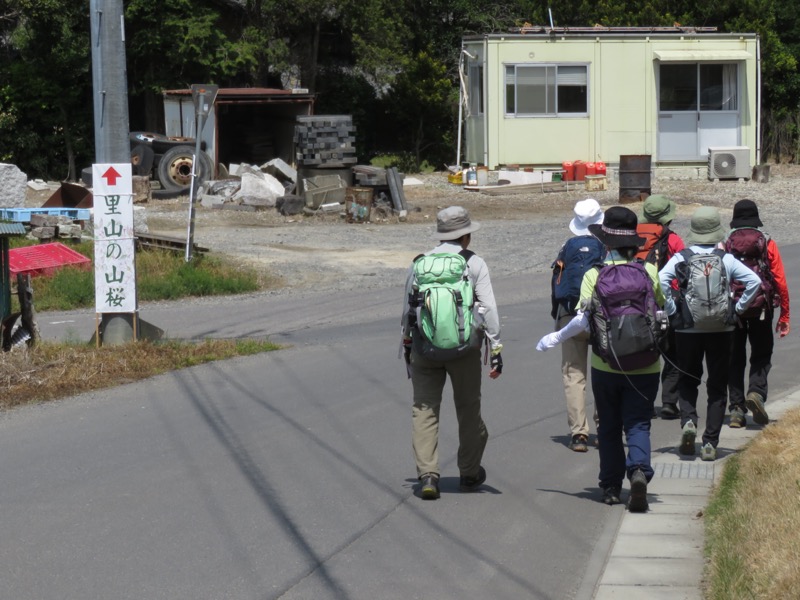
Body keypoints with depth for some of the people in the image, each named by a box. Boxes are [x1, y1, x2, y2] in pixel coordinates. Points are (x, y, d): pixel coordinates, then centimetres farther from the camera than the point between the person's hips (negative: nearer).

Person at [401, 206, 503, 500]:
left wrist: (407, 342, 24)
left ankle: (427, 474, -9)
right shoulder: (474, 264, 0)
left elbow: (407, 308, 11)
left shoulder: (420, 263, 7)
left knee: (424, 409, 3)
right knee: (468, 409, 14)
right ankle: (469, 473, 25)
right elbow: (489, 308, -5)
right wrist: (496, 348, -1)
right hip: (464, 347, -1)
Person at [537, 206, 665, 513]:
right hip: (645, 367, 0)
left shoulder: (595, 274, -5)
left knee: (609, 426, 14)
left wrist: (555, 338, 1)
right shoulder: (650, 272, -2)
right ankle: (639, 471, -26)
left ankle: (611, 487, 19)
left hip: (606, 365, 0)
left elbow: (584, 319, -12)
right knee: (638, 424, 0)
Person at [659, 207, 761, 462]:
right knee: (717, 386, 8)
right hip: (721, 329, 0)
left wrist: (671, 311, -8)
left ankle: (688, 421, -9)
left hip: (687, 329, 0)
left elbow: (661, 281, -18)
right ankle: (710, 444, 4)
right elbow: (754, 281, -8)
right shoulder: (727, 259, -1)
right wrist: (738, 308, 2)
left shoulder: (681, 258, -3)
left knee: (687, 381, 17)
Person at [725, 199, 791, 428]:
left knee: (735, 359, 10)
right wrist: (784, 316, 4)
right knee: (761, 356, 11)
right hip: (761, 311, -1)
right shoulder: (767, 244, 0)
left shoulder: (725, 245, 1)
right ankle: (756, 392, -14)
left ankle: (737, 409, 6)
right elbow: (780, 282, -2)